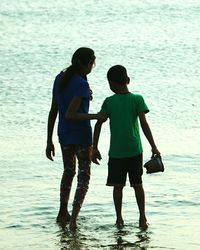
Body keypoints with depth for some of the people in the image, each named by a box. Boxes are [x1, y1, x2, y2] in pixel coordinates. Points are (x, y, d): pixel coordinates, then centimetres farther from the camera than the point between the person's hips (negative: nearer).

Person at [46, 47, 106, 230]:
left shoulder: (60, 78, 5)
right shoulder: (81, 85, -19)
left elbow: (53, 112, 7)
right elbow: (70, 114, -25)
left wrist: (49, 141, 11)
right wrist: (95, 116, -17)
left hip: (64, 134, 7)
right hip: (81, 134, -7)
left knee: (68, 172, 24)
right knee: (84, 177, 2)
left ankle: (63, 213, 33)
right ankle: (73, 218, -12)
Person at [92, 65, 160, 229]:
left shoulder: (108, 102, 1)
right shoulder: (137, 99, -3)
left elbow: (98, 125, 0)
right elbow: (144, 124, -9)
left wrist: (95, 148, 7)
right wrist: (153, 147, -7)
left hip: (116, 152, 0)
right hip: (135, 151, 0)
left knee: (118, 186, 7)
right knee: (137, 185, 8)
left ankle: (119, 219, 8)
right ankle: (142, 218, 6)